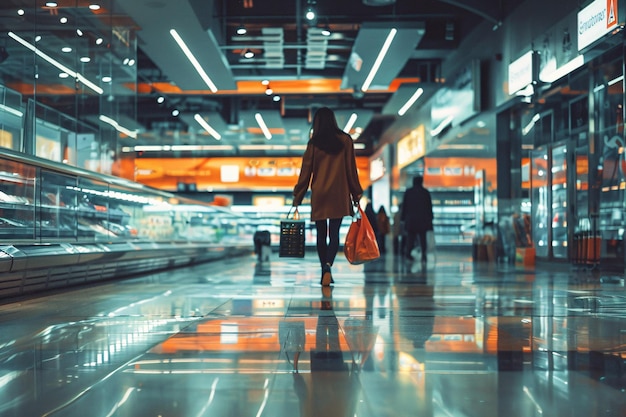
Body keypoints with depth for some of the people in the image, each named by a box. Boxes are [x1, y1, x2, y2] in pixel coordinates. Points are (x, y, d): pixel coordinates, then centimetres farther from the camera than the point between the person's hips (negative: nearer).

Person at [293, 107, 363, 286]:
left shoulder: (314, 143, 0)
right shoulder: (345, 140, 1)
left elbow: (306, 171, 2)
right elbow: (351, 169, 3)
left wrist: (297, 197, 8)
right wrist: (356, 194, 11)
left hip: (318, 196, 0)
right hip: (339, 196, 0)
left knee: (321, 235, 10)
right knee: (334, 234, 0)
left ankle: (325, 271, 12)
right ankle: (328, 265, -22)